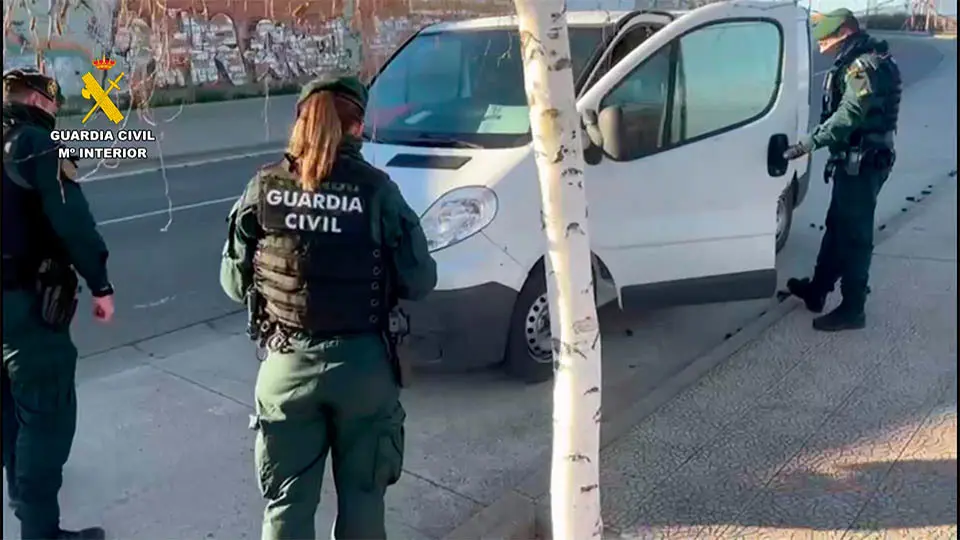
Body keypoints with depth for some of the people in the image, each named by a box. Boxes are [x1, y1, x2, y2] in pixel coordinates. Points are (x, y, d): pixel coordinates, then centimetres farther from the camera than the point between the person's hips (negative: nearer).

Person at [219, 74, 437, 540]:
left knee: (287, 501, 15)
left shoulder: (264, 187, -5)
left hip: (286, 365, 2)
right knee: (361, 495, 17)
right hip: (362, 364, -1)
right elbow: (418, 282, -7)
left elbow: (235, 282, 2)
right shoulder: (376, 189, -12)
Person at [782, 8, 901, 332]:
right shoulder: (864, 62, 15)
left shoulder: (864, 66, -19)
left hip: (862, 163, -11)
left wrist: (809, 144, -33)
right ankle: (818, 290, 33)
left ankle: (852, 310, 6)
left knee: (854, 236, -3)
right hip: (857, 160, 11)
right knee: (837, 228, 19)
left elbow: (848, 116, -30)